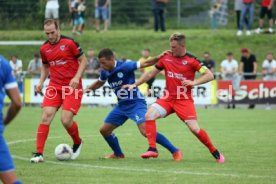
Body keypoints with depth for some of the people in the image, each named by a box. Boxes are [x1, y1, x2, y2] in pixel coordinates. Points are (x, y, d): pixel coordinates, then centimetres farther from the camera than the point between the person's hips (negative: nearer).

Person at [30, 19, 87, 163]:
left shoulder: (69, 43, -9)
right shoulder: (44, 48, 6)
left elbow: (83, 60, -2)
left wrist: (77, 77, -15)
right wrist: (41, 82, 7)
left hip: (72, 86, -4)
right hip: (54, 86, 4)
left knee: (66, 120, -12)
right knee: (46, 117, -12)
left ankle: (77, 143, 20)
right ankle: (39, 153, -9)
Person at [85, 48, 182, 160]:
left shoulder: (124, 67, -19)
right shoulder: (105, 72, 3)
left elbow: (144, 64, -20)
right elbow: (99, 83, 25)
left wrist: (159, 58, -33)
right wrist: (89, 88, 12)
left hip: (136, 103, -8)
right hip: (122, 105, 8)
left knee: (145, 130, -25)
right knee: (104, 130, 11)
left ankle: (175, 151, -19)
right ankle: (118, 154, 32)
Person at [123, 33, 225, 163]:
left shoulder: (191, 60, -7)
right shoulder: (166, 58, 5)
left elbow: (209, 75, -9)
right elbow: (151, 73, 16)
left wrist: (194, 82, -22)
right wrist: (135, 84, 11)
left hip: (184, 100, -4)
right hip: (168, 98, 4)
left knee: (194, 129, -14)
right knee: (149, 115, -19)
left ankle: (215, 153, 7)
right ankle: (152, 149, -13)